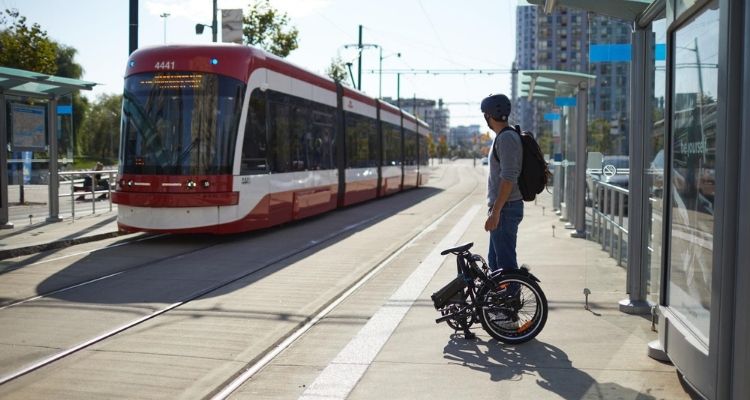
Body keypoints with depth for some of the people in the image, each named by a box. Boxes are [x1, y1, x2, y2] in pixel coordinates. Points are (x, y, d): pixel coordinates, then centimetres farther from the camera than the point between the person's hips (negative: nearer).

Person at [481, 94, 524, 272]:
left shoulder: (506, 138, -16)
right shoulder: (502, 137, 16)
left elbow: (508, 179, -23)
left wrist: (495, 212, -24)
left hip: (505, 209, -11)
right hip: (503, 208, 11)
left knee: (506, 263, -7)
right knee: (495, 261, 17)